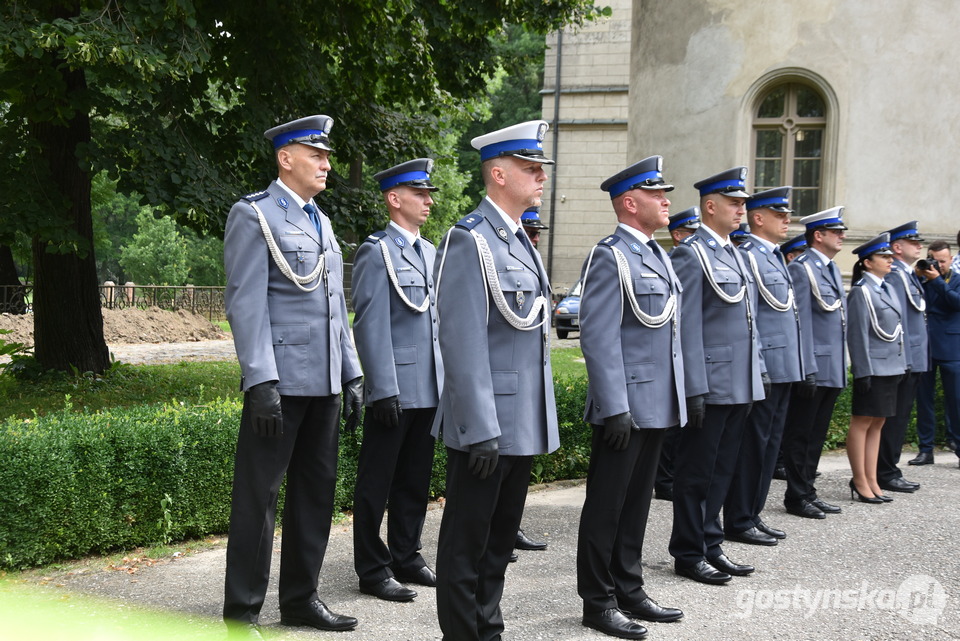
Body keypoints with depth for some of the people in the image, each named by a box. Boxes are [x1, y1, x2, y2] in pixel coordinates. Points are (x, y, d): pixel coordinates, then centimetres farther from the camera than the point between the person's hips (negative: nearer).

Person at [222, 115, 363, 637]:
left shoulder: (320, 223, 18)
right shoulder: (253, 215, -6)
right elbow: (245, 303, -13)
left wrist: (352, 375, 15)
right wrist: (260, 382, -19)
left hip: (324, 382, 8)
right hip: (279, 383, -8)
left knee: (317, 490, 11)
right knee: (258, 496, -1)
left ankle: (300, 599, 22)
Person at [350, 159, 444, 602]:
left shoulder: (429, 252, 15)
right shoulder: (375, 252, -9)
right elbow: (371, 325, -14)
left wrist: (447, 380, 15)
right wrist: (383, 390, -18)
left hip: (429, 390, 8)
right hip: (394, 390, -8)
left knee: (415, 481, 15)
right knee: (377, 482, 2)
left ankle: (406, 558, 26)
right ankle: (373, 570, 9)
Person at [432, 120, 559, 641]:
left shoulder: (522, 242, 15)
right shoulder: (470, 240, -14)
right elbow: (463, 342, -20)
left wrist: (541, 419, 18)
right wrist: (481, 429, -22)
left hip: (524, 423, 9)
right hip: (486, 422, -9)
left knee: (502, 536, 17)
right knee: (467, 538, 3)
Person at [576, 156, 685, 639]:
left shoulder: (656, 255, 15)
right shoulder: (610, 256, -13)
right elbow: (599, 339, -18)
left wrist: (674, 400, 18)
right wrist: (616, 409, -21)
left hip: (656, 405, 9)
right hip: (624, 407, -9)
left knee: (637, 502, 16)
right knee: (606, 505, 2)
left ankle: (629, 591, 27)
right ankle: (598, 602, 11)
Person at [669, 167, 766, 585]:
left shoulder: (734, 254, 15)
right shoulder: (691, 255, -11)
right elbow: (688, 327, -16)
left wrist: (759, 370, 17)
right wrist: (694, 390, -19)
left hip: (741, 385, 9)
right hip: (711, 385, -8)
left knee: (722, 469, 15)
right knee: (697, 472, 2)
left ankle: (711, 545, 25)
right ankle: (689, 554, 11)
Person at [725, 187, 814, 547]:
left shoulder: (777, 258, 17)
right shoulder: (747, 256, -13)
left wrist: (805, 368, 18)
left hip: (784, 369, 10)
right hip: (762, 369, -10)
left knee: (770, 444, 14)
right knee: (751, 446, -2)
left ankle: (753, 515, 23)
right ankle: (739, 523, 6)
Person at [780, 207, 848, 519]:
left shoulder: (832, 269, 16)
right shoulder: (801, 268, -11)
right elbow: (800, 320, -15)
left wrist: (842, 366, 18)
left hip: (833, 369, 9)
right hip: (812, 367, -9)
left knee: (816, 435, 15)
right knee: (800, 435, 1)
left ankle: (808, 491, 23)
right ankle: (797, 497, 7)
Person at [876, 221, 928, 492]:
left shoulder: (909, 276, 17)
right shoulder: (894, 276, -14)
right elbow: (896, 320, -19)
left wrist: (914, 360, 18)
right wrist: (903, 360, -21)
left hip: (914, 361, 10)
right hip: (904, 361, -10)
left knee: (899, 419, 13)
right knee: (894, 418, -4)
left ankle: (888, 471, 19)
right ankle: (886, 474, 2)